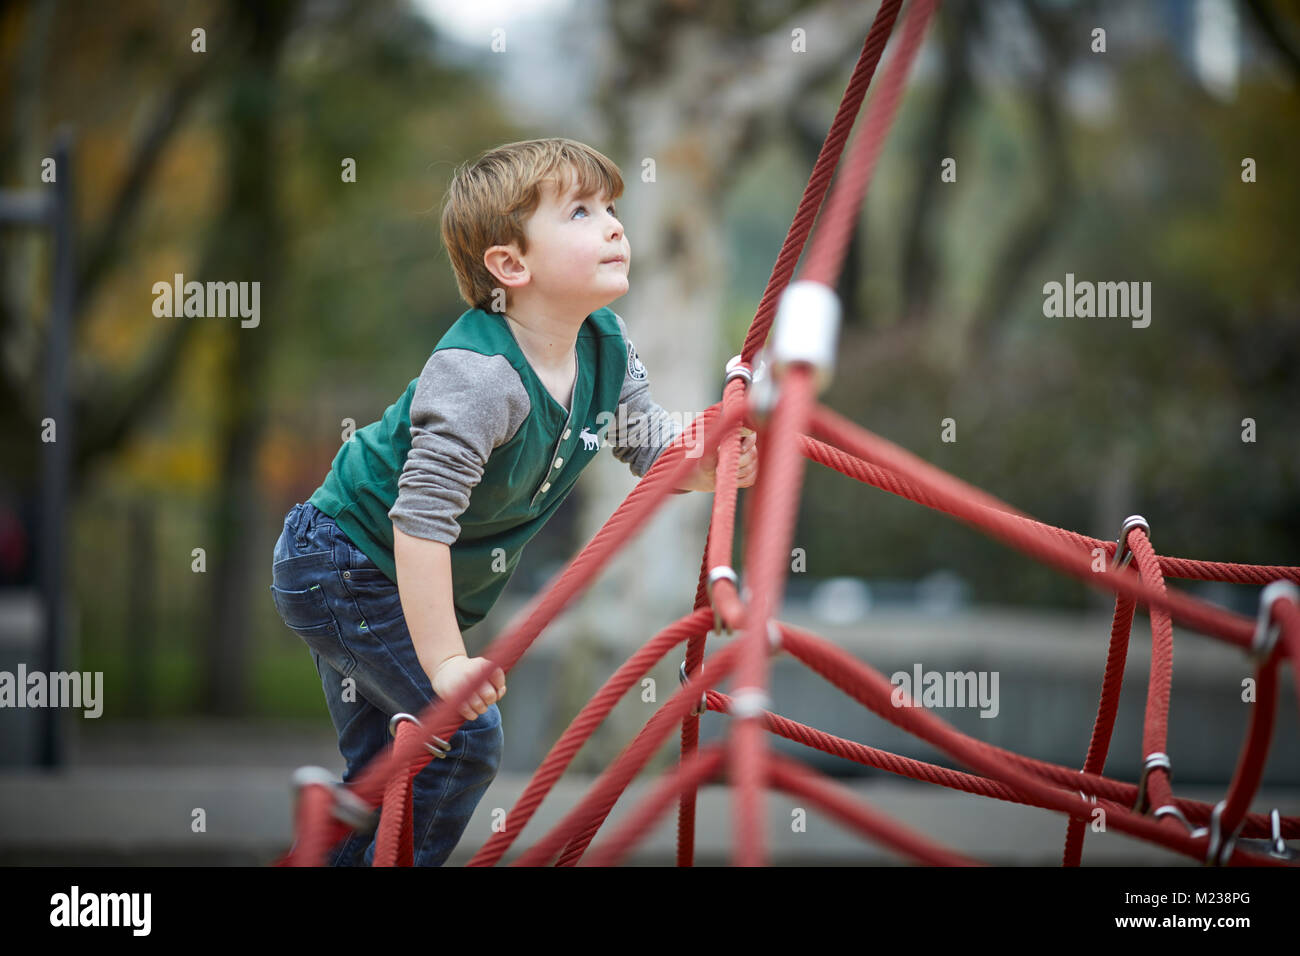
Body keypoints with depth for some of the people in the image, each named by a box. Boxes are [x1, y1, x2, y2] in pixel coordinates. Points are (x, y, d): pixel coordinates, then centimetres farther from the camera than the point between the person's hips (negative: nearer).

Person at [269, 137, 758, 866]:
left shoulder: (606, 343, -9)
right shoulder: (478, 376, -35)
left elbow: (651, 443, 4)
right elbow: (421, 517, -38)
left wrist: (717, 461, -19)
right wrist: (445, 662, -39)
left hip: (407, 584, 9)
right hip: (342, 566, -9)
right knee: (465, 734, -17)